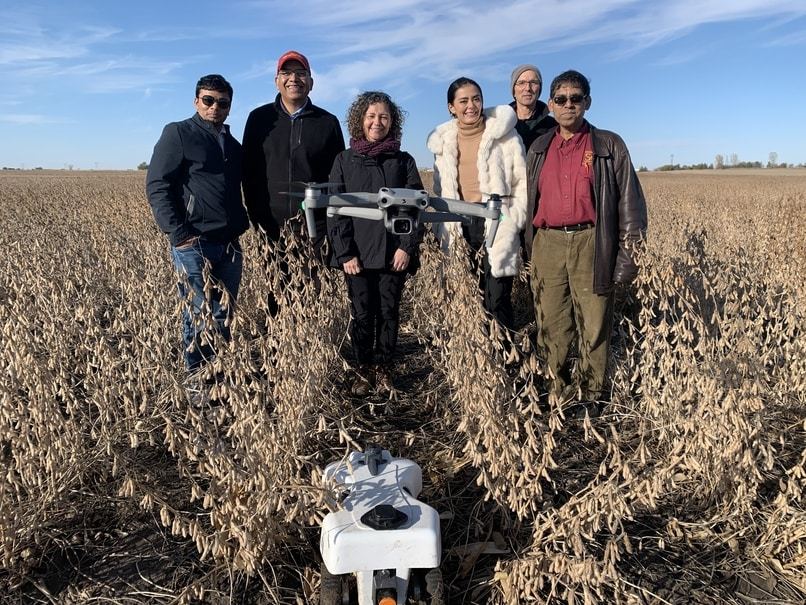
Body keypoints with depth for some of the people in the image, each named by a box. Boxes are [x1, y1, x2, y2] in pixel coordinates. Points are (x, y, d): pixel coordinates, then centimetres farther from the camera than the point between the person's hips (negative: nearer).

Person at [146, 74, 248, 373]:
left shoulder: (233, 146, 19)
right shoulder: (178, 134, 0)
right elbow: (157, 186, -7)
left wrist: (241, 224, 11)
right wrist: (179, 234, -15)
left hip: (229, 245, 6)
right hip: (193, 244, -6)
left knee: (226, 315, 10)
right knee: (198, 315, -3)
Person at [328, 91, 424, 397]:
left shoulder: (404, 161, 8)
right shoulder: (344, 160, 6)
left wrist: (407, 246, -9)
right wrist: (344, 252, -8)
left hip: (394, 254, 1)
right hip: (358, 254, 0)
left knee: (389, 313, 6)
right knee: (362, 314, 3)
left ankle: (383, 368, 19)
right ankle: (362, 369, 18)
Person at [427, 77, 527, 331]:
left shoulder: (503, 133, -1)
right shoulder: (444, 141, 12)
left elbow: (523, 181, 0)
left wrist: (513, 220, -8)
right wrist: (443, 227, 12)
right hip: (461, 226, 4)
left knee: (497, 299, -8)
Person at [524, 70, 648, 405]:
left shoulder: (610, 145, 6)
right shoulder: (539, 149, 16)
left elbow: (629, 202, 3)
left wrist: (628, 254, -5)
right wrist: (527, 248, 18)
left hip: (590, 244, -3)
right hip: (548, 244, 3)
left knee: (594, 325, 0)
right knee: (552, 324, 6)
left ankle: (592, 395, 13)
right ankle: (559, 390, 19)